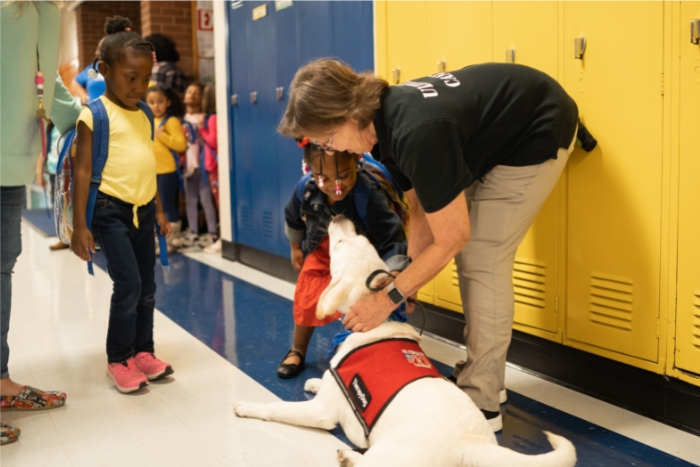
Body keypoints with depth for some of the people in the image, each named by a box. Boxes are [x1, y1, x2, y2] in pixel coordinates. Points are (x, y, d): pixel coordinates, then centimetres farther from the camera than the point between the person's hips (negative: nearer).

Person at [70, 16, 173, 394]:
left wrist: (159, 210, 19)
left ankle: (143, 351, 24)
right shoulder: (95, 113, -9)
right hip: (110, 210, -6)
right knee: (128, 285, -9)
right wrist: (79, 226, -15)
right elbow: (83, 170, -11)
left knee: (147, 287, 9)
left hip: (142, 210, 7)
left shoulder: (143, 116, 10)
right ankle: (118, 359, 7)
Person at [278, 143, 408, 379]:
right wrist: (295, 248, 11)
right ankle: (297, 351, 33)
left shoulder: (370, 195, -42)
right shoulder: (305, 189, -28)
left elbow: (393, 239, -43)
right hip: (322, 252, 3)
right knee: (306, 300, 9)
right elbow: (293, 218, -3)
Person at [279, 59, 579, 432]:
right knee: (469, 253, 8)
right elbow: (425, 212, -1)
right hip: (496, 134, 9)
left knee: (484, 258, -12)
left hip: (540, 131, -9)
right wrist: (407, 284, -7)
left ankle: (482, 403, -4)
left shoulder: (417, 134, -36)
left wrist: (390, 298, -21)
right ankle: (480, 374, 20)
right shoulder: (386, 123, -9)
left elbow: (450, 239, -27)